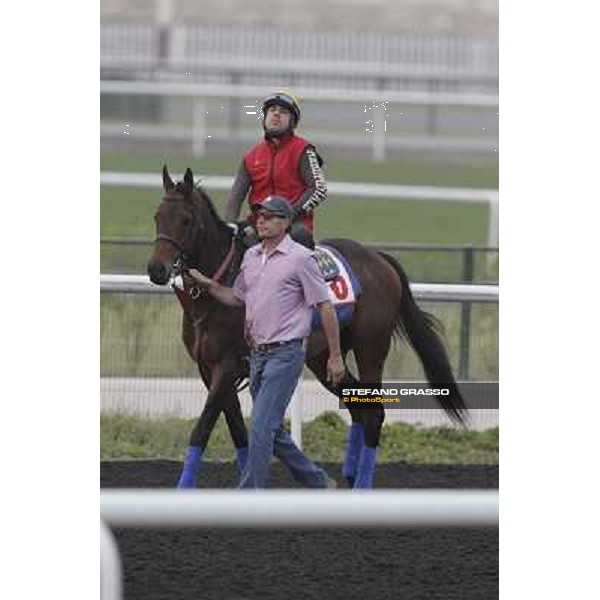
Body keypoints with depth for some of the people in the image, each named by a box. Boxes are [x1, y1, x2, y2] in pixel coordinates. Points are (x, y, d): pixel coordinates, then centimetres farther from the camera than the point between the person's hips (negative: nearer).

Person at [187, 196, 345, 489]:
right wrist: (207, 285, 7)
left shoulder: (300, 258, -8)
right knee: (272, 430, 13)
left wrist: (335, 356, -7)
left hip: (285, 354, -8)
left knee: (262, 426, -14)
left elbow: (325, 307, -6)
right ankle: (318, 483, 27)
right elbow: (237, 298, 25)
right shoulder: (251, 256, 12)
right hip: (258, 354, 8)